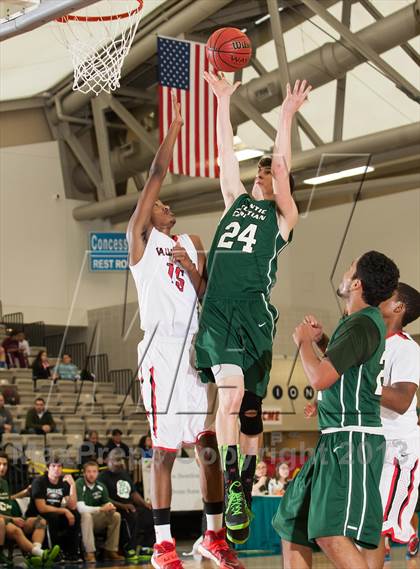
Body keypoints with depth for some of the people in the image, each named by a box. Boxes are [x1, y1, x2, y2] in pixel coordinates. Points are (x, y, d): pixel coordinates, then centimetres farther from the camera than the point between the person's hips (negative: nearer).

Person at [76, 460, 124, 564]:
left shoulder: (101, 487, 2)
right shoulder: (79, 485, -16)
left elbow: (108, 504, 0)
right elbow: (81, 508, -26)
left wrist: (111, 507, -25)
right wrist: (101, 509, -32)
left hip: (96, 520, 5)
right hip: (81, 520, -5)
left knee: (116, 516, -13)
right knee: (86, 515, -36)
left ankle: (111, 551, -7)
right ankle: (90, 554, -33)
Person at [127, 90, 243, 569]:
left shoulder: (192, 244, 21)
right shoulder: (140, 237, 4)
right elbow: (156, 174, -5)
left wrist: (194, 268, -3)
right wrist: (175, 125, -4)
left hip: (197, 347, 6)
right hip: (162, 349, -6)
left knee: (209, 445, 7)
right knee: (164, 449, -3)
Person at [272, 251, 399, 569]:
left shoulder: (362, 324, -15)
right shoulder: (368, 320, 16)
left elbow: (320, 378, -21)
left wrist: (304, 341, -4)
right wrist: (322, 340, 17)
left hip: (354, 439, -11)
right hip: (337, 439, 11)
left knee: (331, 534, -23)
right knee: (291, 522, 15)